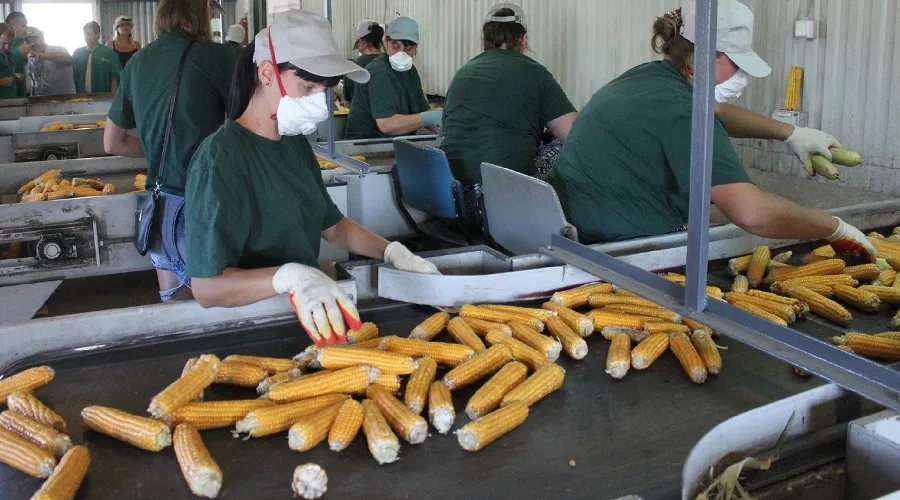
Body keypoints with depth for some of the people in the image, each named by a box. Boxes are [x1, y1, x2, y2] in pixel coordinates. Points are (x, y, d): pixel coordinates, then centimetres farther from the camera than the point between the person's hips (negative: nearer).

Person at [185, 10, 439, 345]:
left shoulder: (295, 142, 7)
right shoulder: (222, 158, -17)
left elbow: (331, 224, 18)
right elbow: (206, 286, -20)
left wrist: (391, 252, 3)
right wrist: (287, 276, -35)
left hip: (301, 316, 7)